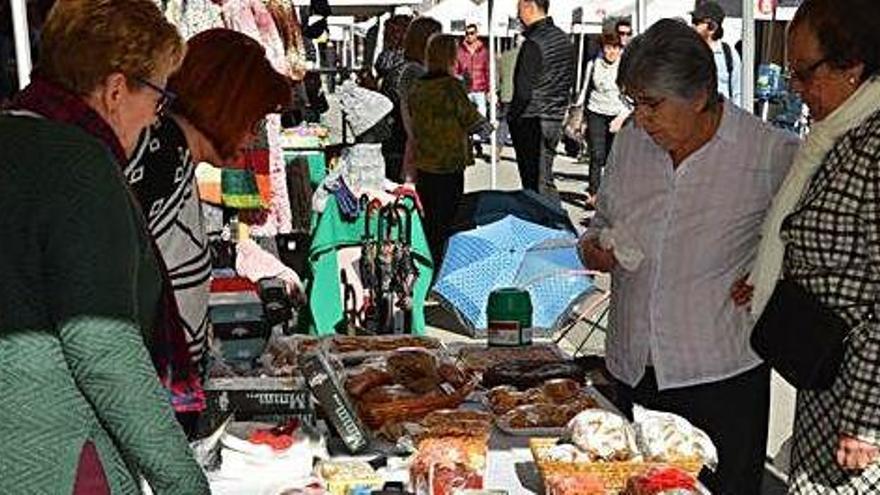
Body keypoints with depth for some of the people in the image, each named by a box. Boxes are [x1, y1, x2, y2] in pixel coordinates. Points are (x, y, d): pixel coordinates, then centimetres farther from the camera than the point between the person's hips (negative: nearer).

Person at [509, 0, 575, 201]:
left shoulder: (533, 44, -18)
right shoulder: (564, 38, 9)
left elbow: (524, 91, -18)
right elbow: (570, 80, 16)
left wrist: (512, 116, -6)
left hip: (532, 122, -8)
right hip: (556, 118, 8)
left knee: (535, 183, -2)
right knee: (545, 179, 17)